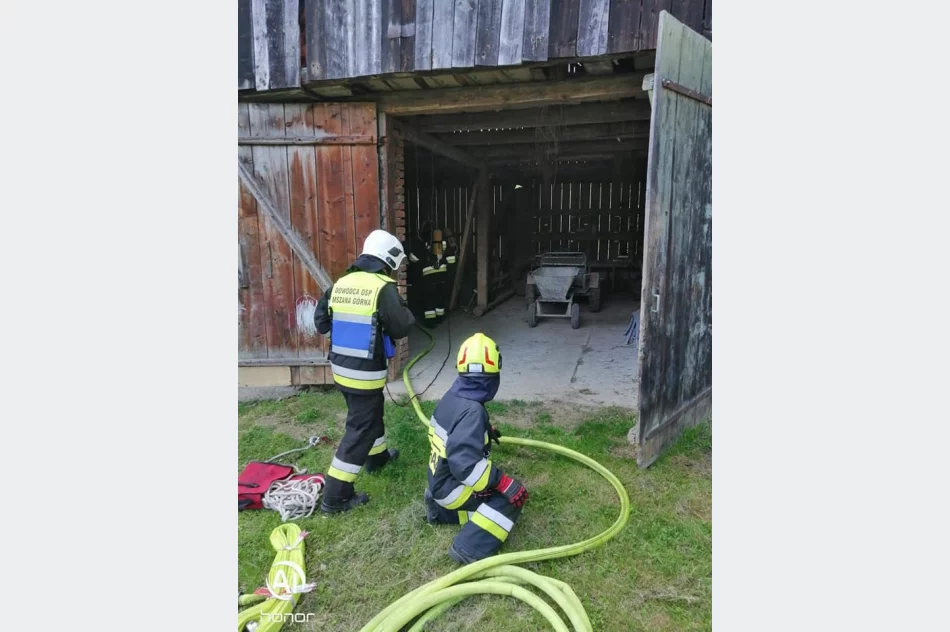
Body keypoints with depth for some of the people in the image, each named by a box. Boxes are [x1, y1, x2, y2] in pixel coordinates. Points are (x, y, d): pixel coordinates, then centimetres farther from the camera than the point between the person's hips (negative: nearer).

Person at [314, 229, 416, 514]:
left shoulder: (341, 283, 5)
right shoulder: (383, 287, -17)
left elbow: (321, 322, 11)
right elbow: (401, 327, -14)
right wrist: (404, 310, 6)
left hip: (340, 366, 8)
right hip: (365, 371, -8)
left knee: (371, 412, 28)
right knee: (360, 428, 1)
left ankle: (377, 456, 50)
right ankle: (335, 496, 6)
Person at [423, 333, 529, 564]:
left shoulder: (452, 396, -3)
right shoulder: (472, 411, -31)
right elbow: (465, 464, -36)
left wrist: (485, 430, 27)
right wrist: (501, 480, -29)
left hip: (440, 478, 9)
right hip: (450, 486, -9)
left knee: (501, 487, 24)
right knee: (514, 495, -9)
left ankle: (441, 509, 18)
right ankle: (469, 548, -12)